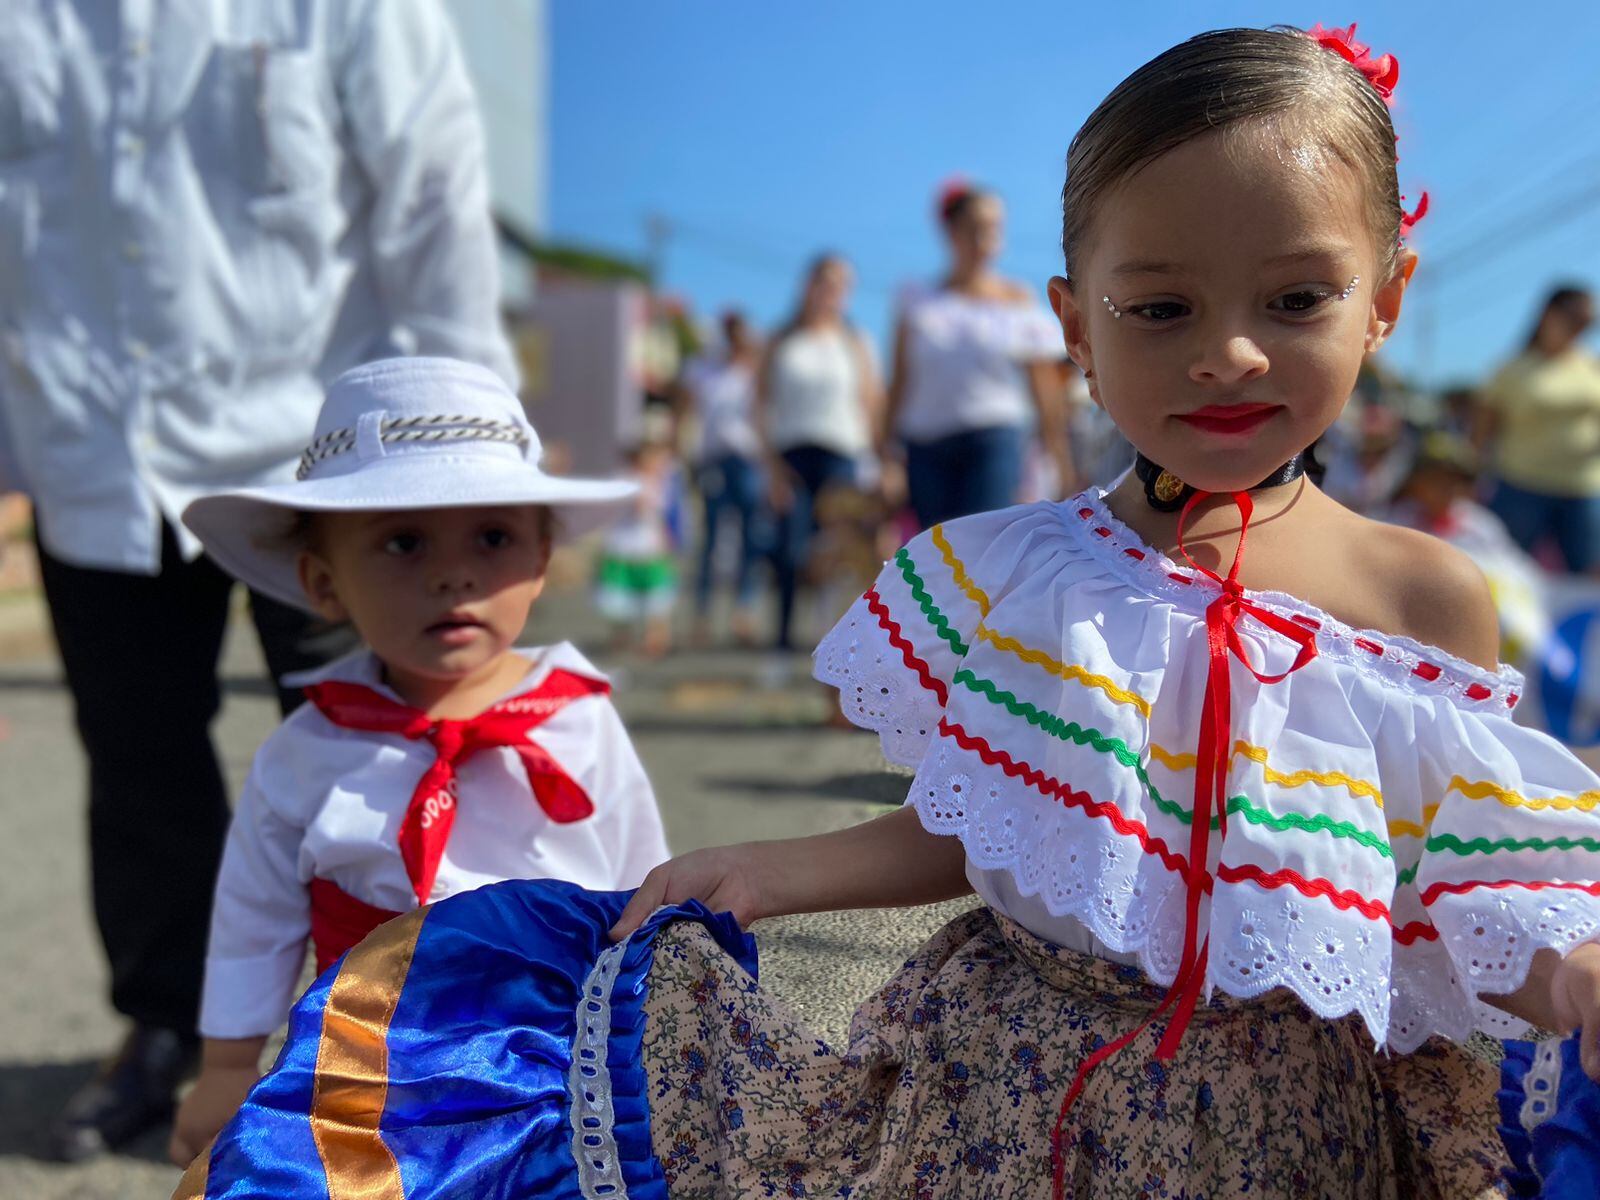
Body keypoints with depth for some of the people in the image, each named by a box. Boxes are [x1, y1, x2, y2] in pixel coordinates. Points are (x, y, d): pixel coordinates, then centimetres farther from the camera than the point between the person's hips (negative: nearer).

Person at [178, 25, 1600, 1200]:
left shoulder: (1429, 600, -8)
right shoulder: (1008, 574, -5)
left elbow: (1461, 899, -3)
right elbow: (972, 836, 4)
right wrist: (772, 871, -3)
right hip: (1004, 1070, 1)